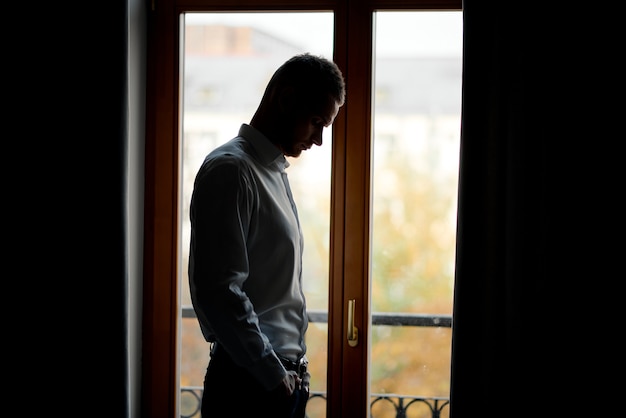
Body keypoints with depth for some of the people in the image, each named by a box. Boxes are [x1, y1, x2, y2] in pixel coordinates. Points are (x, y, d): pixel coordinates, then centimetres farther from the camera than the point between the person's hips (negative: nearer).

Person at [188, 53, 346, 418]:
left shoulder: (275, 171, 17)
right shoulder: (230, 169, -13)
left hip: (283, 379, 9)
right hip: (251, 385, -9)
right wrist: (275, 377, -16)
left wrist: (291, 373, 15)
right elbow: (218, 291, -21)